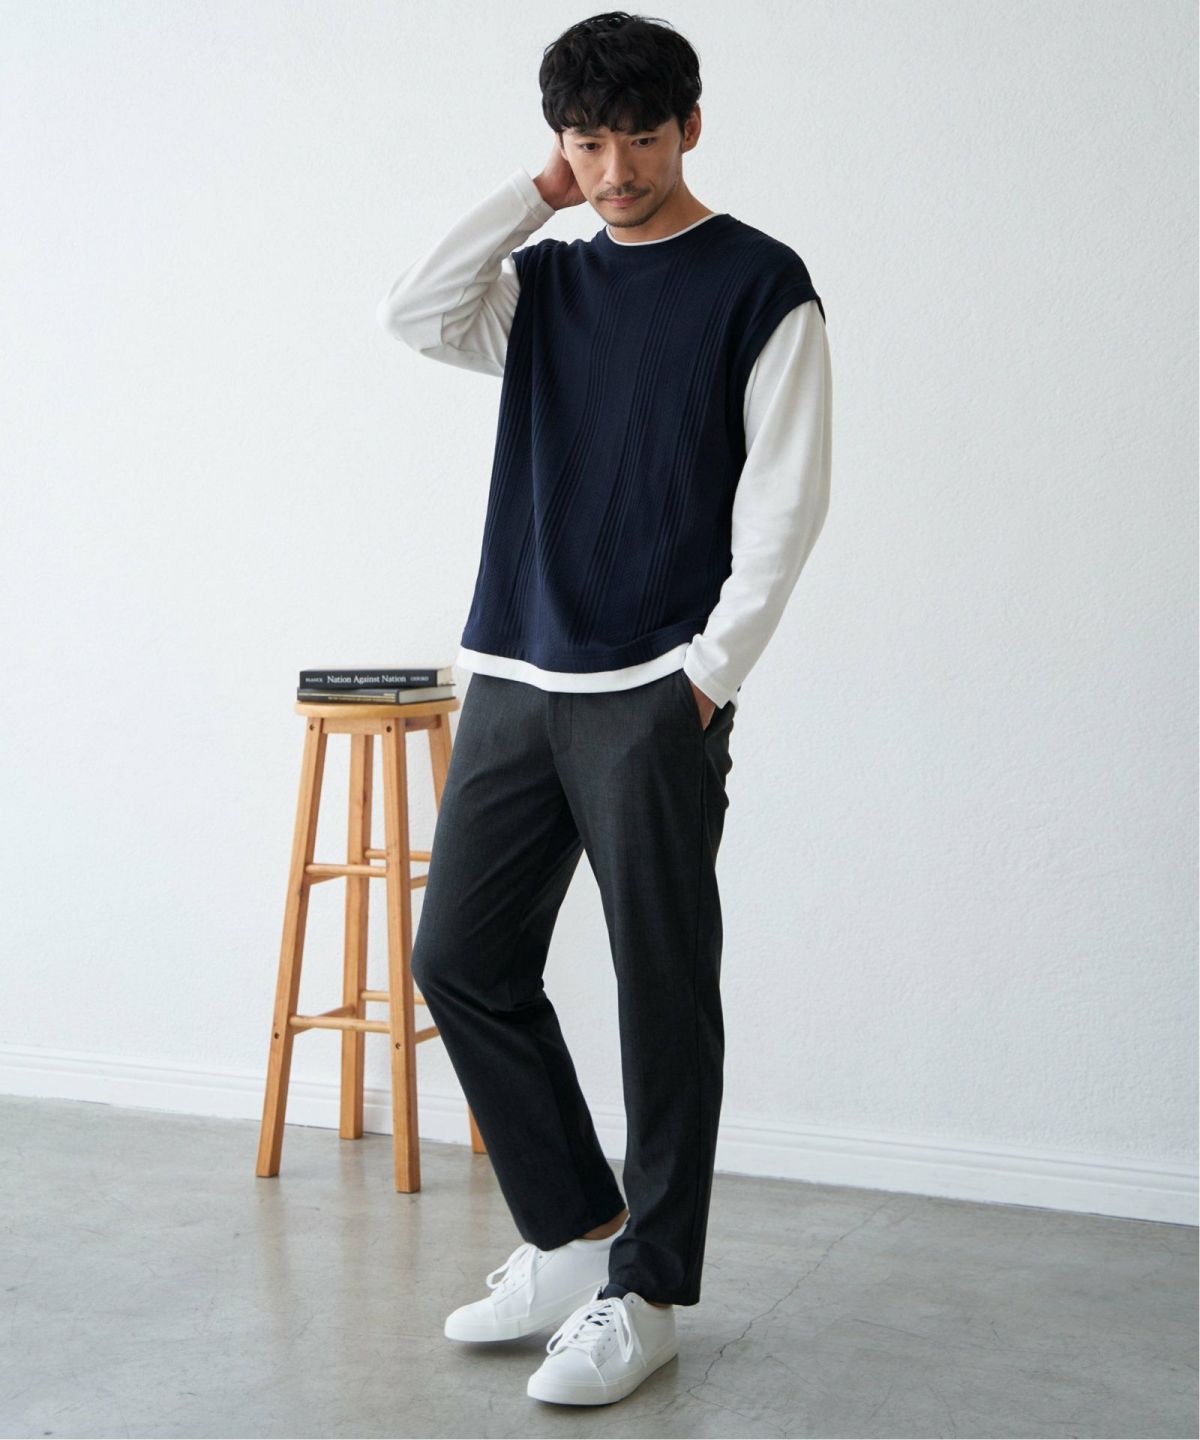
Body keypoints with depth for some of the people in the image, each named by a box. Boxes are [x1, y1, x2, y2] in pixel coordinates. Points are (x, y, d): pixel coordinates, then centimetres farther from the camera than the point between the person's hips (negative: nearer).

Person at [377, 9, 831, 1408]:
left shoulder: (760, 284, -1)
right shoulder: (545, 281, 15)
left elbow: (784, 500, -6)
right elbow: (412, 314, -1)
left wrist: (712, 668, -11)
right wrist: (535, 194, 1)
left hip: (655, 692, -6)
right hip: (513, 677, 6)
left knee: (662, 992, 0)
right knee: (462, 958, 7)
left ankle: (645, 1291, 13)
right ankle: (573, 1238, 21)